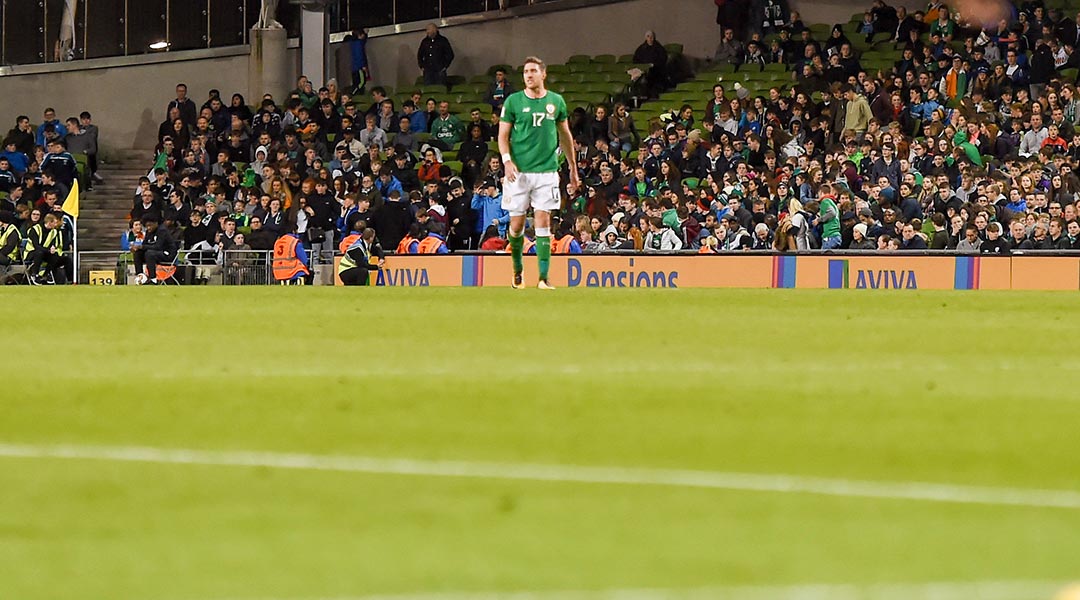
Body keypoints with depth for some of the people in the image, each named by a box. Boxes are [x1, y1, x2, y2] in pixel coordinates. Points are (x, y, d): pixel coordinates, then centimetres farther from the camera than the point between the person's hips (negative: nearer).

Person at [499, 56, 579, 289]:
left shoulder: (556, 102, 7)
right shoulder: (513, 101, 2)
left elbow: (565, 135, 18)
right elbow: (503, 136, 4)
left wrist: (573, 167, 20)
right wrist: (507, 160, -13)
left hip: (546, 171, 0)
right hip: (519, 172, 0)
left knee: (543, 224, -6)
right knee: (517, 225, 1)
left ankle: (543, 277, -7)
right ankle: (518, 268, 25)